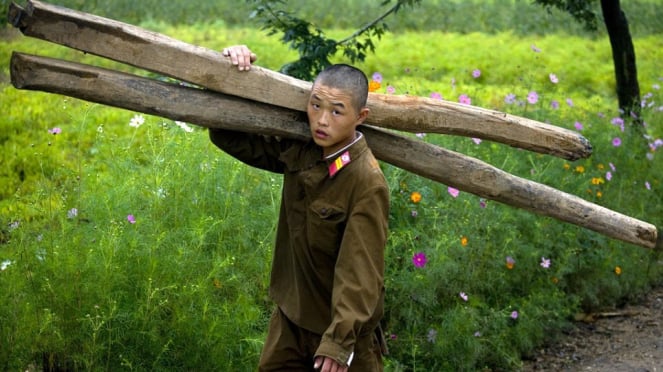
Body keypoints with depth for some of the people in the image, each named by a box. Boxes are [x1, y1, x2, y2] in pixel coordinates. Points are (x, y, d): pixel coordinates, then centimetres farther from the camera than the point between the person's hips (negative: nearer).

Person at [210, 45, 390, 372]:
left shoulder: (368, 183, -25)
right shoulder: (297, 150, -6)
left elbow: (360, 269, -26)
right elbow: (231, 138, 5)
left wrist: (339, 340, -29)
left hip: (342, 325, -6)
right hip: (290, 317, 7)